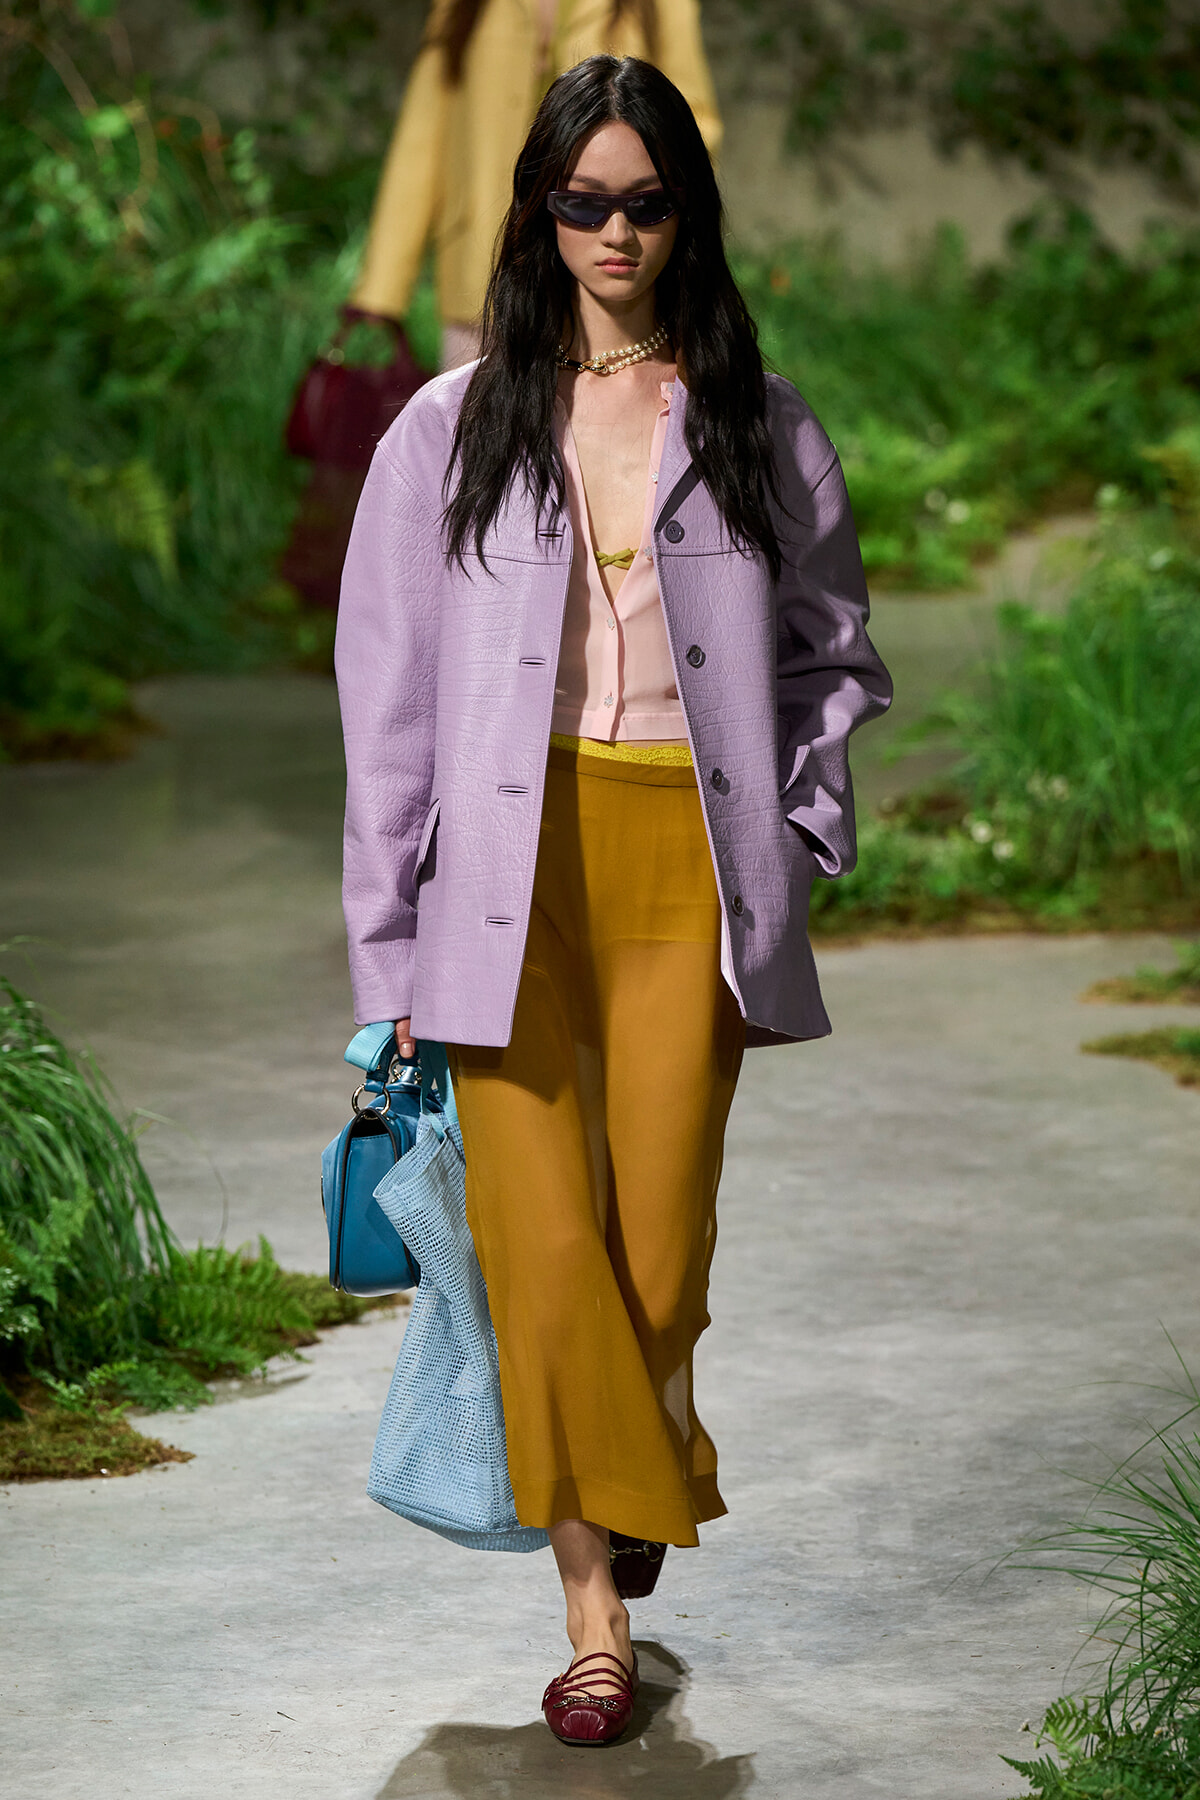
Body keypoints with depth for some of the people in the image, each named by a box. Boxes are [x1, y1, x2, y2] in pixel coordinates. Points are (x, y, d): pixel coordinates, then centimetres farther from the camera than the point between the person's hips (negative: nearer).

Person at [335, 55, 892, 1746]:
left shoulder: (761, 428, 9)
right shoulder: (453, 429, 7)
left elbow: (830, 650, 19)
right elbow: (390, 695, 6)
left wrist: (805, 836, 6)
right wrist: (390, 952, 2)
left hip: (689, 862, 0)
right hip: (516, 869, 0)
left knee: (661, 1244, -2)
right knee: (541, 1242, -6)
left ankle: (653, 1462, 31)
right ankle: (596, 1613, 3)